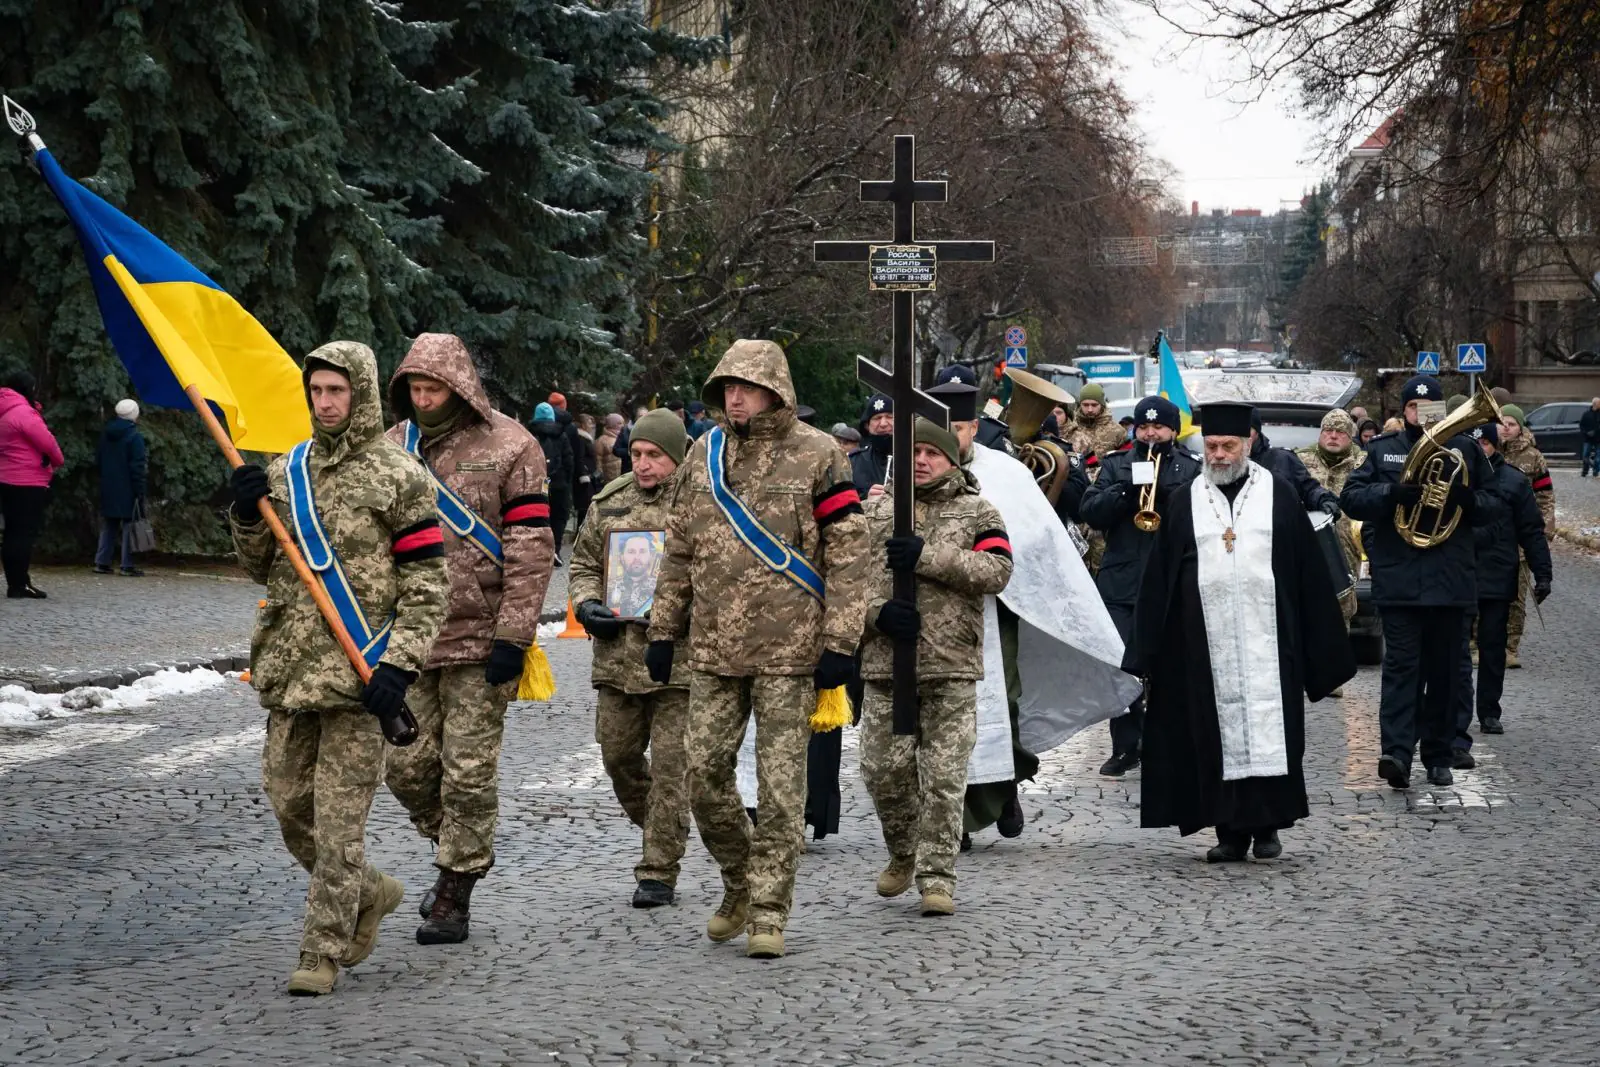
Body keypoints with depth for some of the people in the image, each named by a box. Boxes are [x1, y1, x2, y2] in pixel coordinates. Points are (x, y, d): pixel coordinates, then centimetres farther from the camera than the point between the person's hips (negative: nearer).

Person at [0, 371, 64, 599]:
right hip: (27, 483, -10)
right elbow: (47, 441, -18)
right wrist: (59, 461, -1)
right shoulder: (23, 412, -16)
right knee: (24, 534, -7)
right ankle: (19, 585, -8)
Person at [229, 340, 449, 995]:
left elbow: (427, 585, -6)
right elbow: (262, 569, 19)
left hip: (357, 670, -6)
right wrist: (248, 517, -1)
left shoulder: (396, 476, -5)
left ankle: (324, 952, 2)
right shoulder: (286, 470, 13)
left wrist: (398, 666, -16)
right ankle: (368, 894, 32)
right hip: (290, 665, 6)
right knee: (288, 804, 10)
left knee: (338, 818, -5)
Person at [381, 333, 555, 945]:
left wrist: (513, 636, -13)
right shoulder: (391, 448, 9)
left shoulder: (509, 447, -4)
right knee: (407, 766, 6)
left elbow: (531, 549, -7)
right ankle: (463, 853, 30)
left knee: (468, 771, -1)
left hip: (478, 637, -5)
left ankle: (454, 897, 9)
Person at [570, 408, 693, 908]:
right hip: (617, 655, 5)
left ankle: (659, 872, 5)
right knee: (618, 755, 12)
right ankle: (659, 835, 37)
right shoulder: (609, 503, 11)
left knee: (669, 764, -3)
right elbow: (584, 563, 19)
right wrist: (588, 606, 1)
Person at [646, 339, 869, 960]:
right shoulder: (704, 455, 10)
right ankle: (739, 883, 26)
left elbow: (848, 553, -4)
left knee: (781, 785, -2)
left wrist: (839, 643, -9)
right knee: (705, 774, 5)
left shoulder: (816, 455, -3)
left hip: (790, 650, -4)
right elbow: (680, 551, 17)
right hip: (714, 647, 5)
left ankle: (768, 911, 5)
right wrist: (663, 630, 13)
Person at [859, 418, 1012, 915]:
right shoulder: (874, 512, 13)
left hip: (952, 667, -2)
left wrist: (928, 557, -16)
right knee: (883, 767, 1)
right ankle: (903, 855, 25)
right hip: (885, 664, 2)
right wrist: (878, 610, -13)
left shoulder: (977, 512, 8)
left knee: (944, 775, -5)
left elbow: (997, 570, -8)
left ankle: (936, 876, 3)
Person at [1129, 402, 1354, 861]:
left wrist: (1322, 648, 2)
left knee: (1269, 732, -3)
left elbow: (1309, 573, 5)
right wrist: (1148, 651, 2)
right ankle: (1231, 831, 7)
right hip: (1208, 646, 1)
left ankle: (1267, 826, 6)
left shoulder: (1280, 496, 6)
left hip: (1268, 642, -1)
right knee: (1218, 734, 1)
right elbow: (1159, 581, 8)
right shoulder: (1183, 503, 9)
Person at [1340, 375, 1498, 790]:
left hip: (1452, 580, 2)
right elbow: (1351, 497, 0)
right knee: (1401, 664, -11)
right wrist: (1391, 494, -18)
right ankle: (1396, 753, -21)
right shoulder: (1383, 450, 8)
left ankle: (1438, 756, 16)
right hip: (1398, 579, -2)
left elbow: (1493, 505, 12)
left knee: (1445, 671, 7)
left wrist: (1468, 499, -11)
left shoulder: (1465, 450, 11)